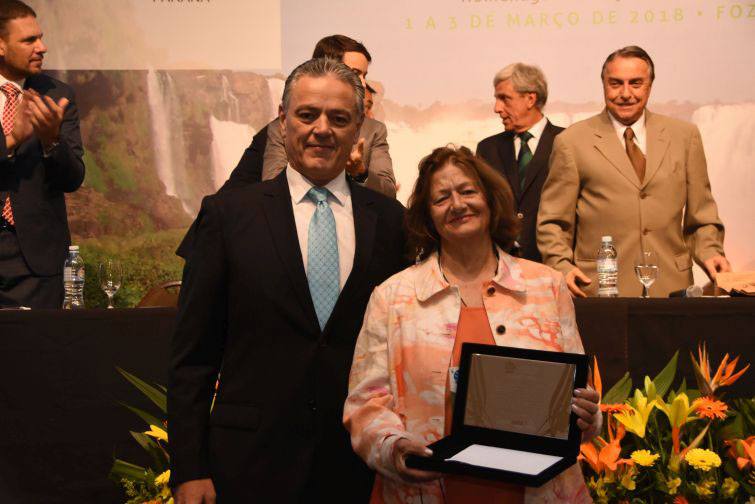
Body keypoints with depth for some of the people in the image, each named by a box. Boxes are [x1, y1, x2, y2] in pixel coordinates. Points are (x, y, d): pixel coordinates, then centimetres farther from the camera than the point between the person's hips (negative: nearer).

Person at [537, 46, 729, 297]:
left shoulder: (685, 135, 10)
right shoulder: (571, 142, 1)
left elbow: (700, 214, 15)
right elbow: (552, 222, 2)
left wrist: (709, 253, -1)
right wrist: (562, 267, -12)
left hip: (671, 287, 3)